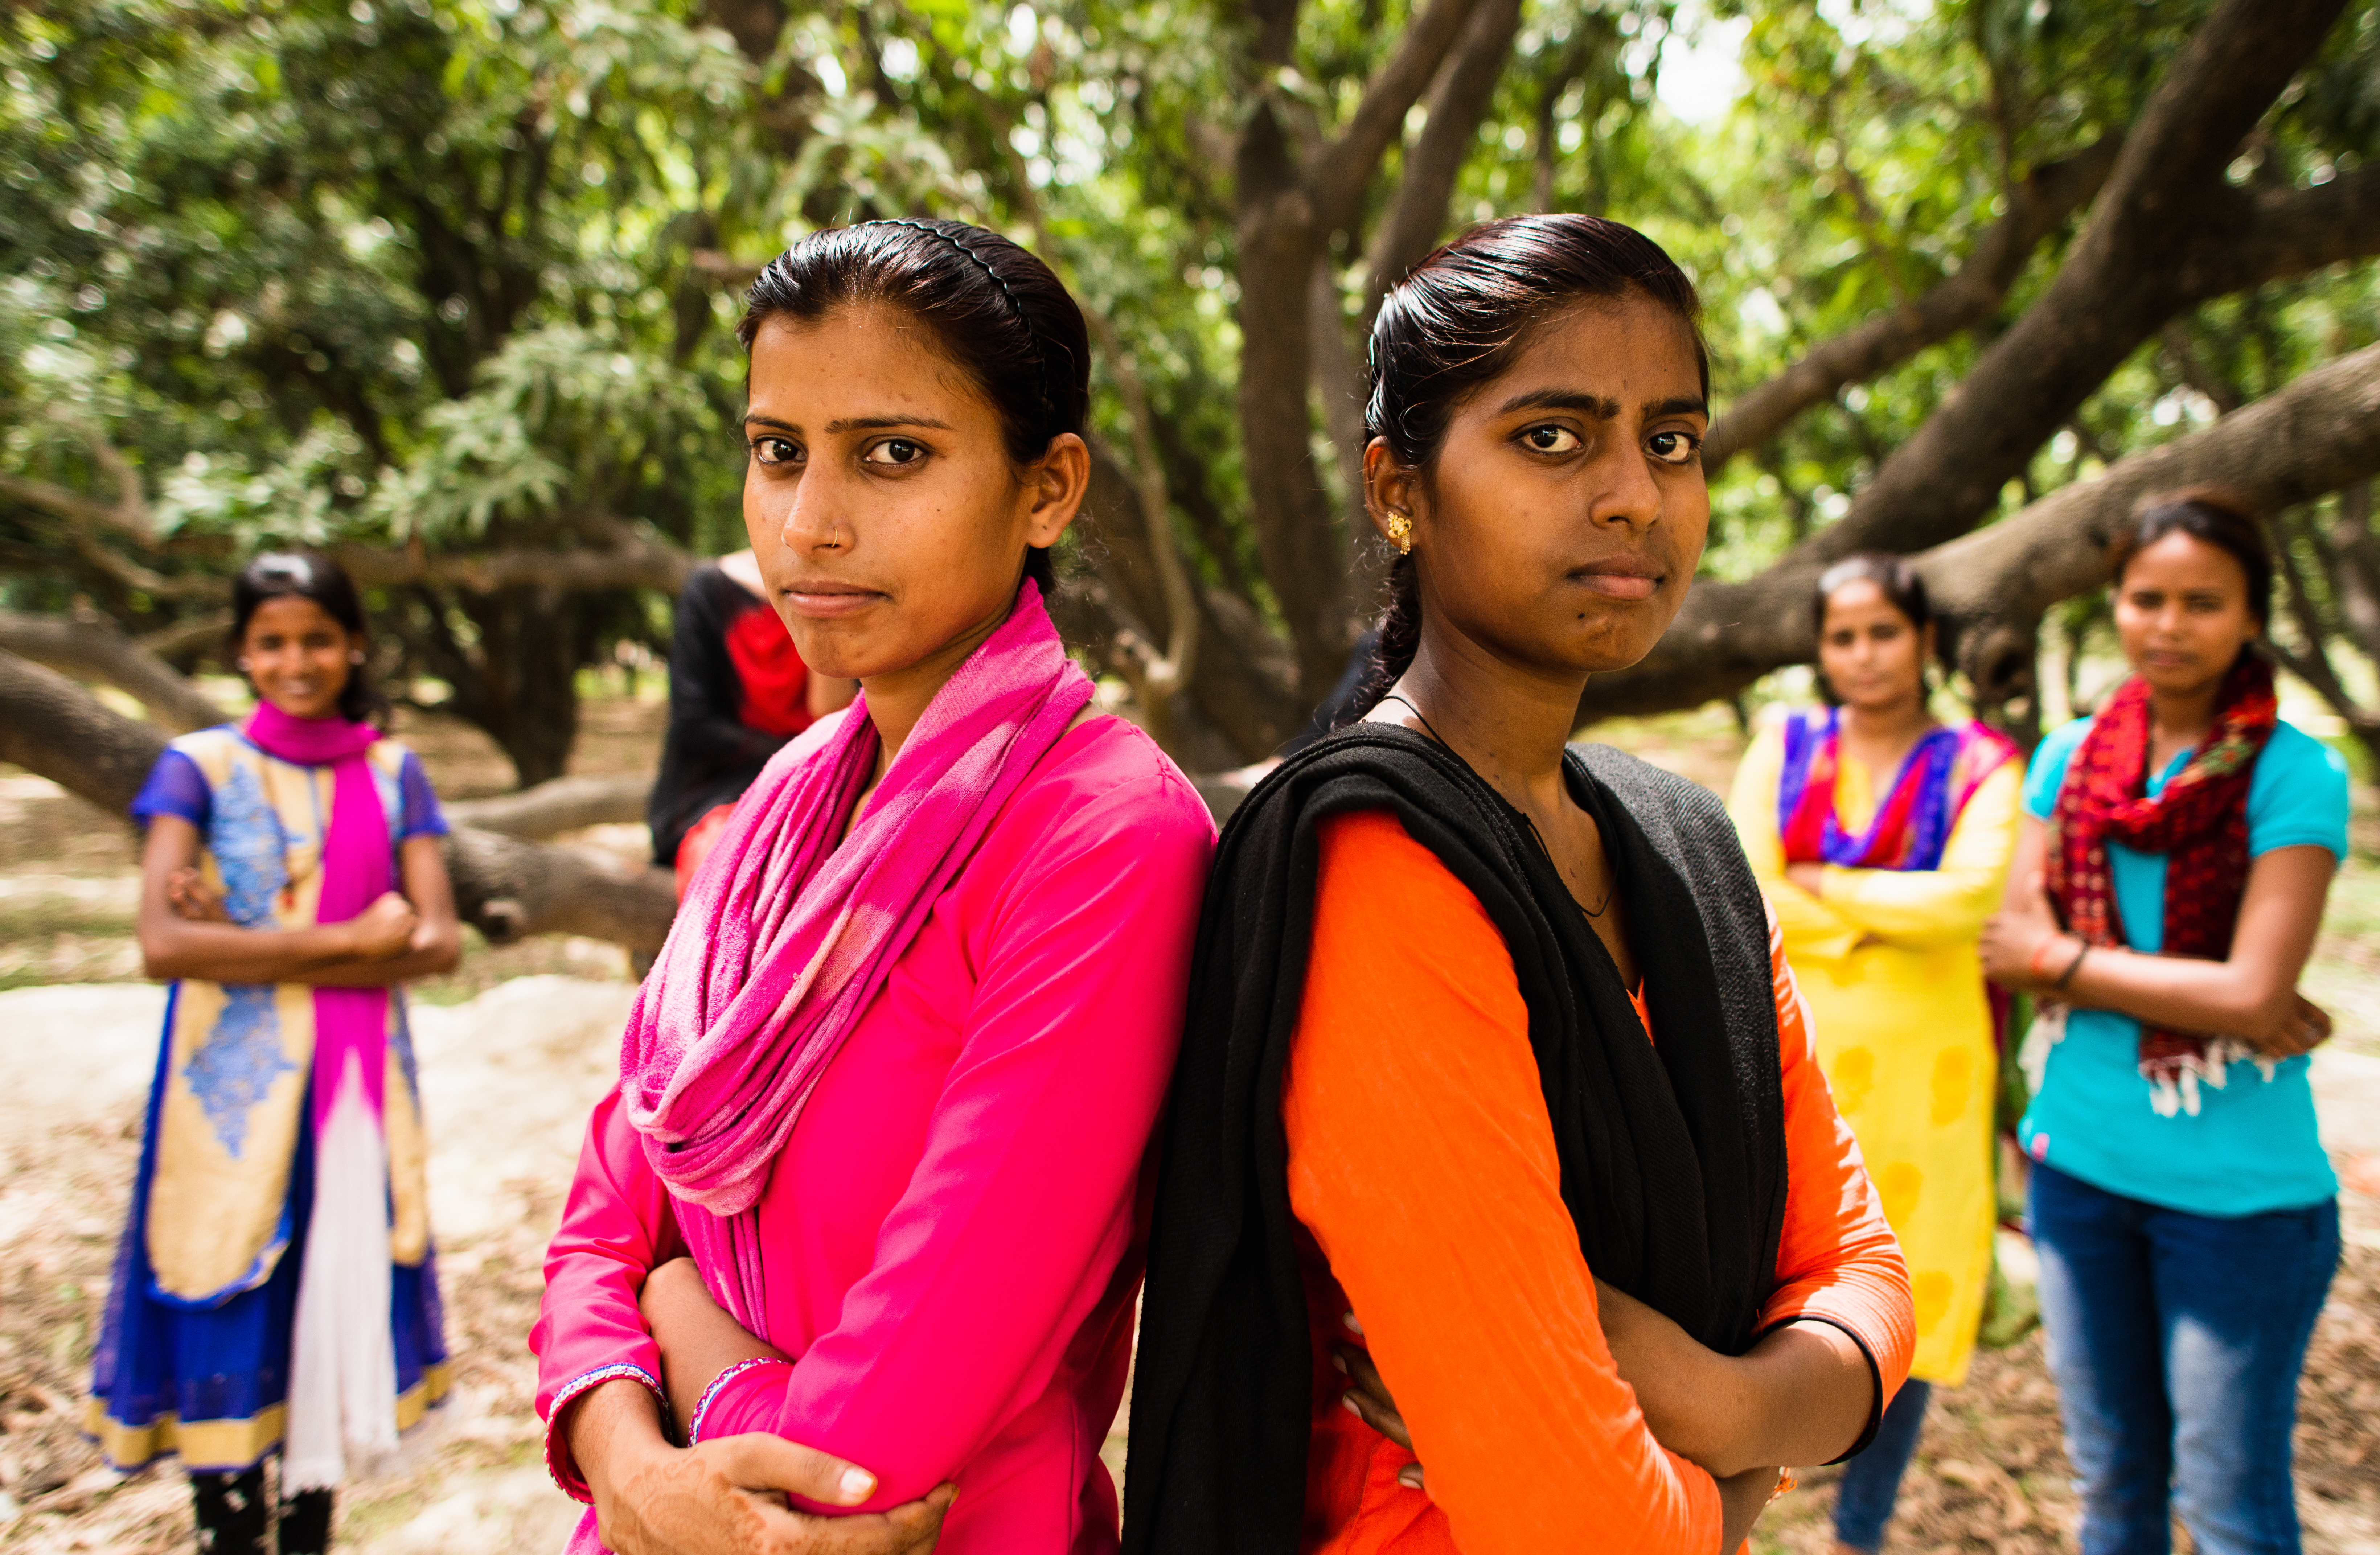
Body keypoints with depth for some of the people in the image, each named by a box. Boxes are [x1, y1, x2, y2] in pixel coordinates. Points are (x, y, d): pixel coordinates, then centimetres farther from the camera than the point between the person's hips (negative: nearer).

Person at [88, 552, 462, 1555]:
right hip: (234, 1095, -2)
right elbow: (164, 945, -13)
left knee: (333, 1309, 9)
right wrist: (345, 940, -15)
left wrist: (256, 951, -13)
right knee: (226, 1333, 1)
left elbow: (438, 944, -4)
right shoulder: (199, 767, 0)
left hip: (358, 1089, 2)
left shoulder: (391, 774, 7)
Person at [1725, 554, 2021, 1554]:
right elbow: (1745, 896, -5)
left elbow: (1968, 895, -16)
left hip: (1915, 1075, -1)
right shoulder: (1784, 749, 7)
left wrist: (1821, 887, -8)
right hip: (1790, 1061, 1)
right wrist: (1891, 918, -9)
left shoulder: (1976, 765, 1)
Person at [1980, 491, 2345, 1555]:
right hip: (2080, 1159, 4)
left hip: (2238, 1188, -4)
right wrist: (2214, 1000, -13)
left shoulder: (2297, 776, -10)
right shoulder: (2068, 756, 3)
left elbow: (2253, 993, -18)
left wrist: (2066, 960, -10)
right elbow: (2017, 941, -5)